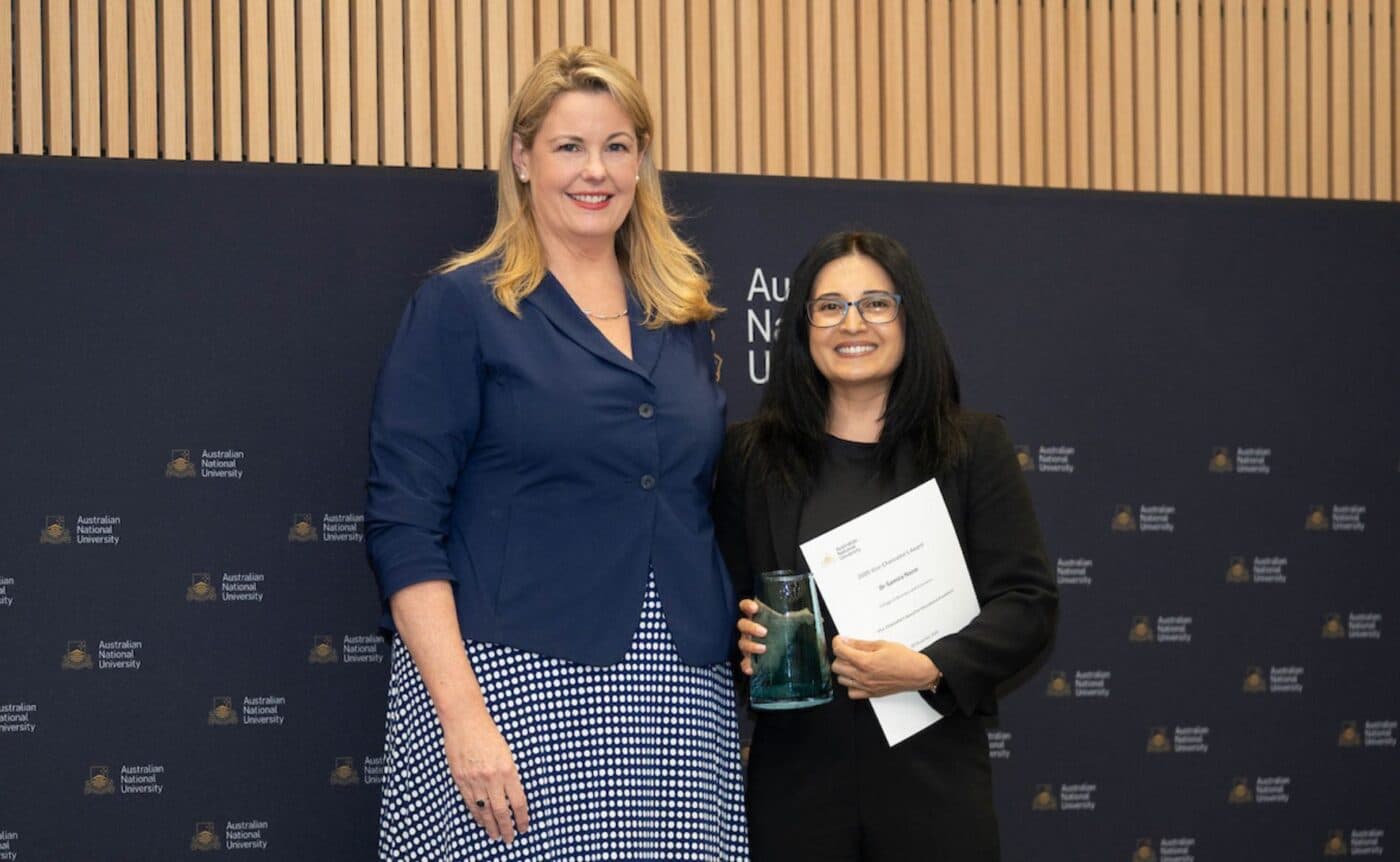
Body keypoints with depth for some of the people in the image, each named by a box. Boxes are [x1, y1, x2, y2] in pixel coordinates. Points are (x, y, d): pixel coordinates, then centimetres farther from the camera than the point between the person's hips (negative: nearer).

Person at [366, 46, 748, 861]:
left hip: (678, 695, 5)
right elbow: (405, 527, -9)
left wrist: (747, 630, 9)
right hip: (514, 681, -5)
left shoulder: (683, 318, 14)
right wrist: (463, 716, -17)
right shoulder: (462, 305, -2)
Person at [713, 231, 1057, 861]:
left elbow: (1027, 602, -1)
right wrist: (742, 637, -12)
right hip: (797, 773, 1)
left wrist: (930, 668, -15)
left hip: (931, 769, 0)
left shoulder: (974, 448, 5)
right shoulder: (751, 454, 7)